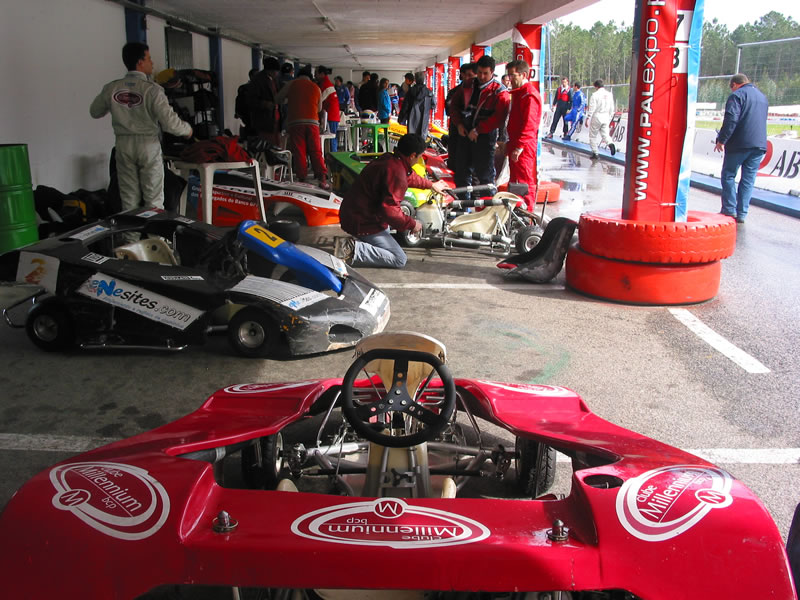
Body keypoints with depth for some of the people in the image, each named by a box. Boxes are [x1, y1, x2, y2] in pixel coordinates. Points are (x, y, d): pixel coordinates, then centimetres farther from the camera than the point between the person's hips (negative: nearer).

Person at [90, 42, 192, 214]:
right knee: (153, 199, 5)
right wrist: (187, 129, 1)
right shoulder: (152, 89, -15)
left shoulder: (111, 88, -2)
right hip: (148, 145, -4)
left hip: (124, 145, 4)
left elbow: (94, 112, 13)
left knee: (129, 199, 13)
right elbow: (170, 123, -18)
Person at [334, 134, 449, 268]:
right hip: (363, 223, -10)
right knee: (400, 260, -5)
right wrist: (412, 224, -13)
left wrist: (431, 185, 41)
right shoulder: (396, 172, -23)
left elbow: (409, 176, 30)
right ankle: (353, 250, -14)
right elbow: (390, 210, -28)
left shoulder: (389, 159, 7)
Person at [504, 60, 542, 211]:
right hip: (515, 146, 11)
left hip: (524, 149, -11)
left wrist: (519, 147, -26)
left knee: (525, 184, -8)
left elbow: (529, 125, -22)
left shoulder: (529, 95, -15)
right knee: (514, 182, 16)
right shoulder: (518, 93, 19)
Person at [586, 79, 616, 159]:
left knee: (593, 136, 7)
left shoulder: (595, 95, -10)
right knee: (605, 134, 9)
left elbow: (591, 108, -13)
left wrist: (587, 119, -8)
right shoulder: (609, 94, 7)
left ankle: (595, 153, 7)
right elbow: (612, 109, 11)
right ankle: (610, 143, -21)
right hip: (606, 118, 5)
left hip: (596, 117, -5)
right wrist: (610, 118, 21)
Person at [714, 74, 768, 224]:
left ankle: (729, 210, 0)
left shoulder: (737, 95, -5)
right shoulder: (763, 97, 21)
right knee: (748, 180, 7)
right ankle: (742, 214, 5)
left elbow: (731, 119, -16)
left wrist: (721, 140, -13)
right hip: (760, 144, 6)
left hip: (739, 144, -6)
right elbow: (761, 120, 25)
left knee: (728, 175, 5)